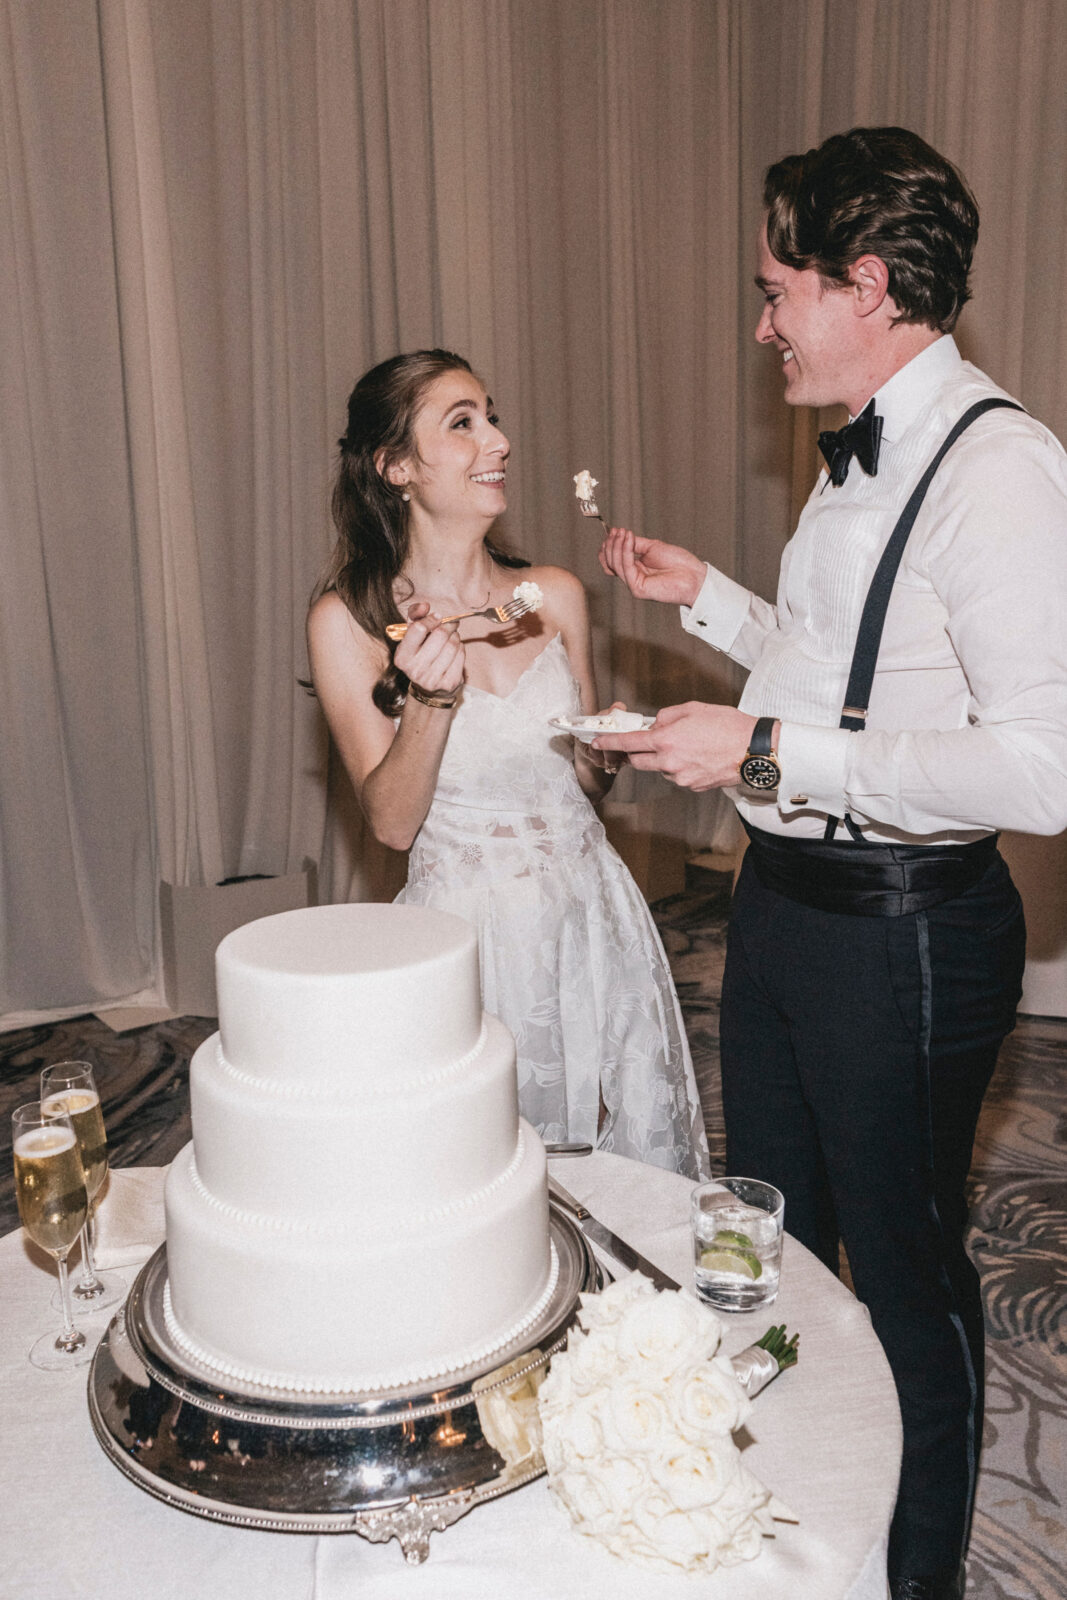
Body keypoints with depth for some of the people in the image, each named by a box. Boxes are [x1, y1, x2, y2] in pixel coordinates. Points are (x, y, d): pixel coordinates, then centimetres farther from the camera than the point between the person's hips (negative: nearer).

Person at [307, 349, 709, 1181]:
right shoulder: (348, 619, -7)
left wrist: (603, 756, -8)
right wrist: (431, 699, -24)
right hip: (465, 928, -3)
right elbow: (393, 820, -10)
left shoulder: (557, 595, 3)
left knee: (627, 1155, 13)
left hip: (591, 916, 4)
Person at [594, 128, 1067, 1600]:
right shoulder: (861, 459, 10)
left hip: (900, 932, -9)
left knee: (905, 1265, 12)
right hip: (785, 902, 9)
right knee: (770, 1234, 24)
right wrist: (706, 597, 14)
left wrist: (770, 751, -27)